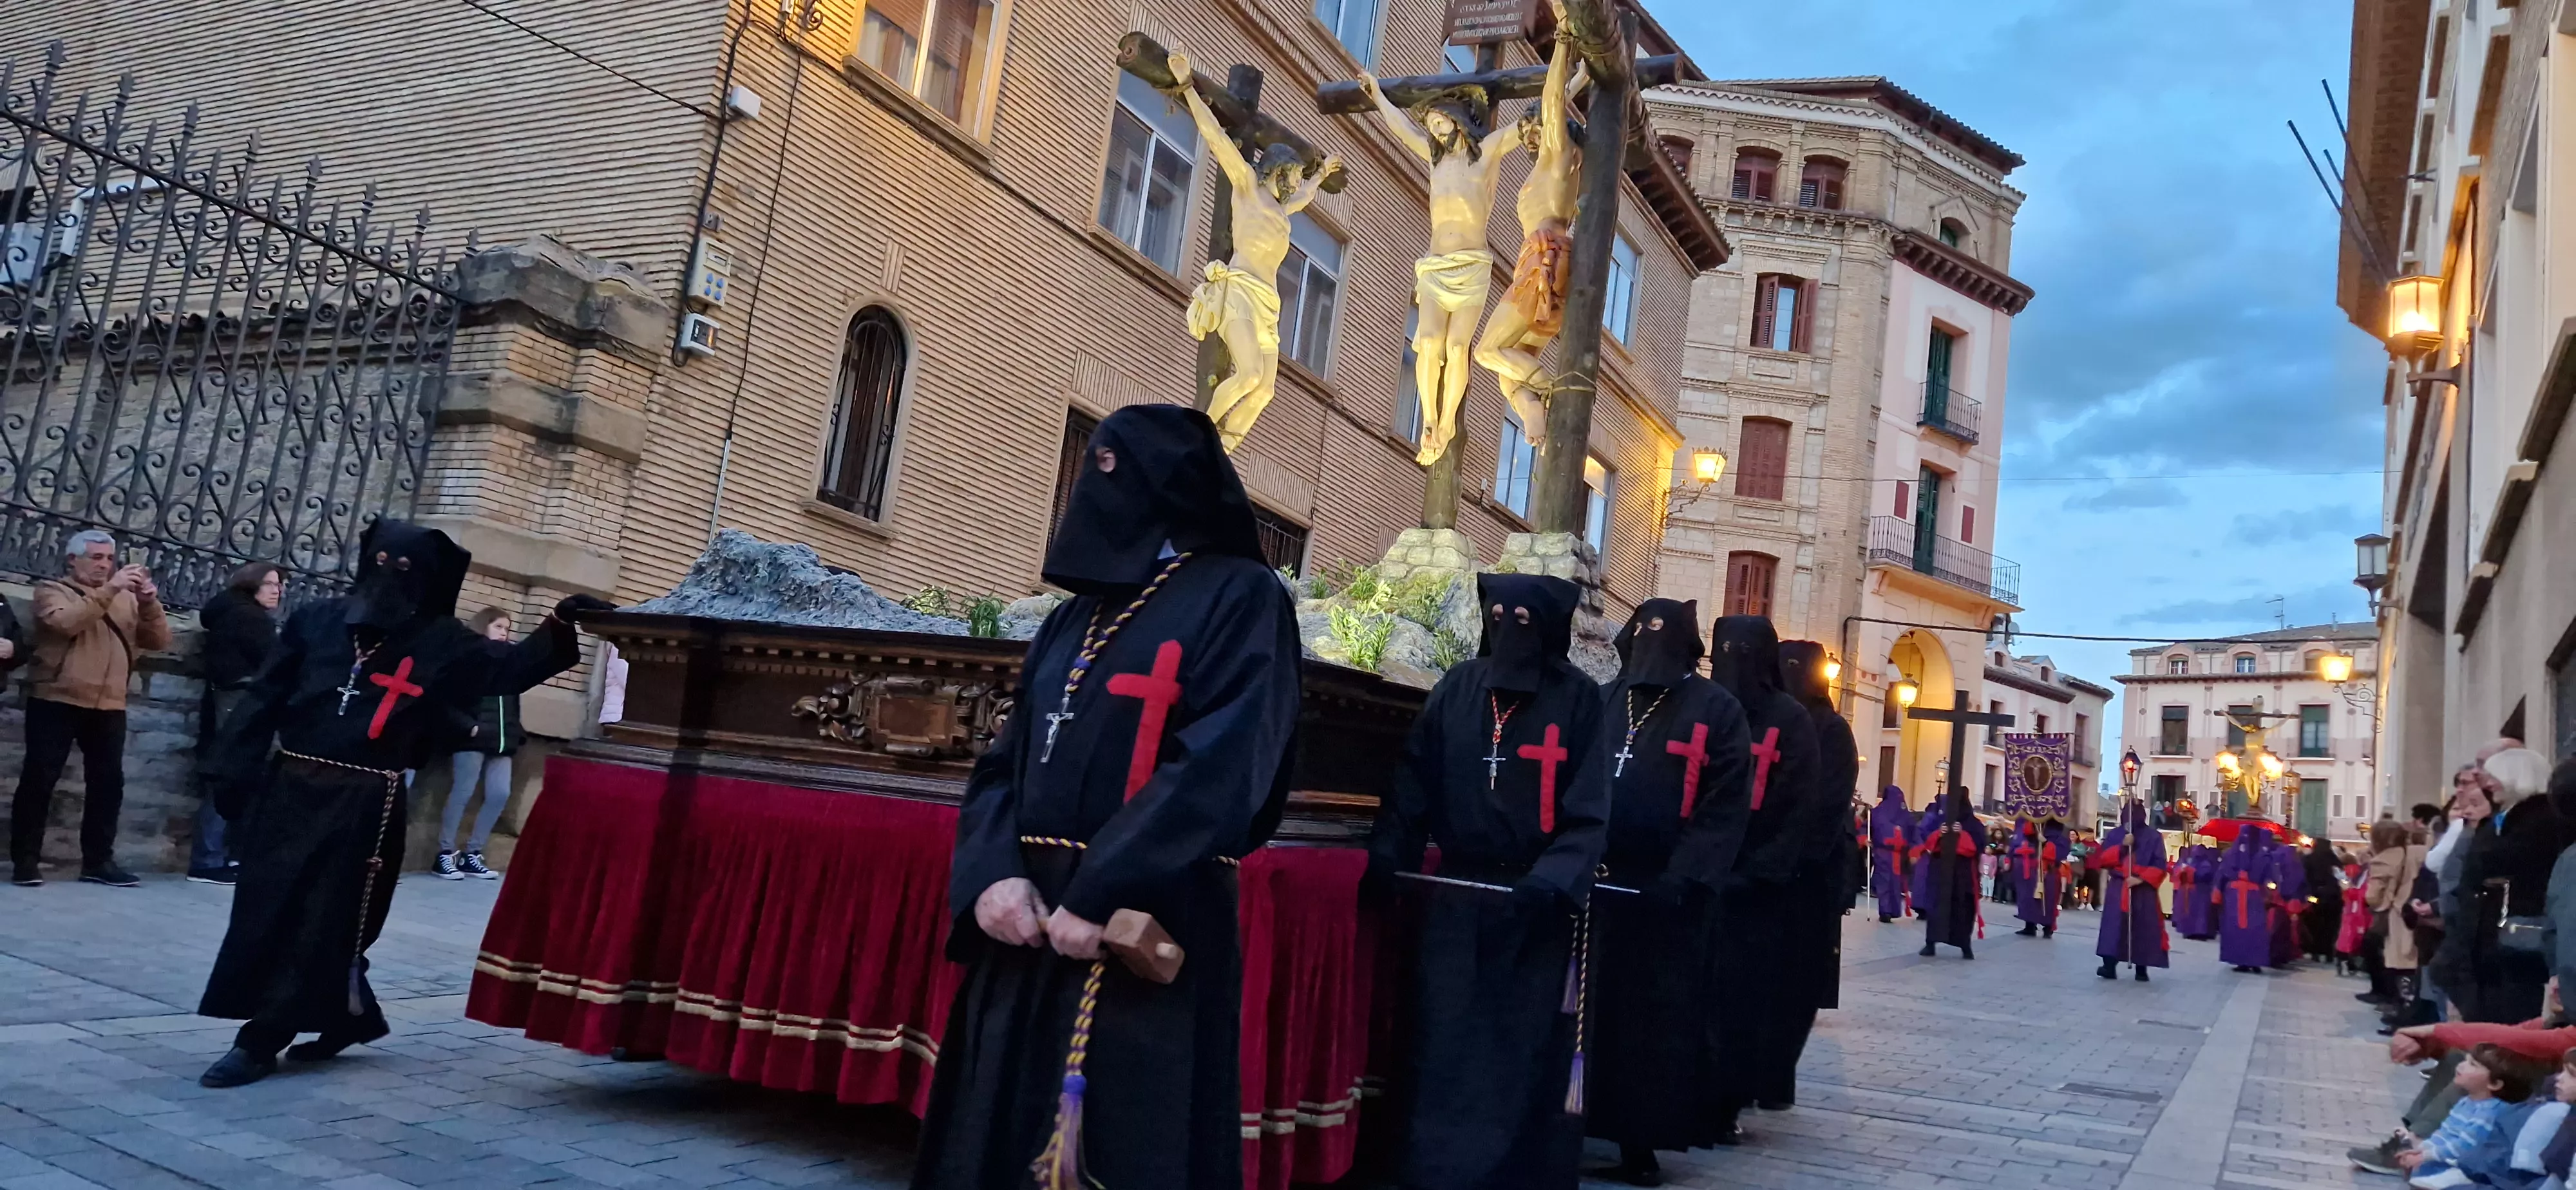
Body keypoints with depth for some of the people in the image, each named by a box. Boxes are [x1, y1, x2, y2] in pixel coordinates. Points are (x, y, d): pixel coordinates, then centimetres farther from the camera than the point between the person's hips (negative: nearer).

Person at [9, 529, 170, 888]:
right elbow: (65, 622, -17)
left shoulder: (127, 599, 15)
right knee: (40, 779, -1)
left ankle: (98, 861, 10)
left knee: (109, 782, 3)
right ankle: (25, 859, 6)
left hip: (110, 707, 4)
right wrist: (108, 590, -22)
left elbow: (159, 641, 7)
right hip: (57, 701, -4)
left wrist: (150, 602, -8)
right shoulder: (53, 590, 4)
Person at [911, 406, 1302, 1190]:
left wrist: (1100, 893, -20)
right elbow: (1005, 760, 12)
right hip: (1030, 918, 7)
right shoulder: (1072, 618, 18)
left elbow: (1222, 760, -16)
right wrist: (992, 872, -7)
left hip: (1146, 925, -7)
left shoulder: (1240, 598, -3)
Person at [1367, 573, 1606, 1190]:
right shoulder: (1456, 688, 5)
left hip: (1536, 907, -2)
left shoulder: (1579, 699, -2)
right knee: (1441, 1052, 4)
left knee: (1527, 1058, 3)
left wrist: (1552, 883, -19)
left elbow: (1589, 813, -6)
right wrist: (1386, 857, -8)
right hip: (1454, 897, 2)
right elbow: (1415, 783, 3)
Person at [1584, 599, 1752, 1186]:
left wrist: (1683, 878, -16)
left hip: (1668, 893, -3)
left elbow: (1725, 807, -7)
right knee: (1590, 1010, 7)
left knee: (1658, 1020, 5)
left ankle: (1641, 1142, 13)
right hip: (1596, 885, 3)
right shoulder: (1603, 703, 12)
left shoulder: (1716, 710, 0)